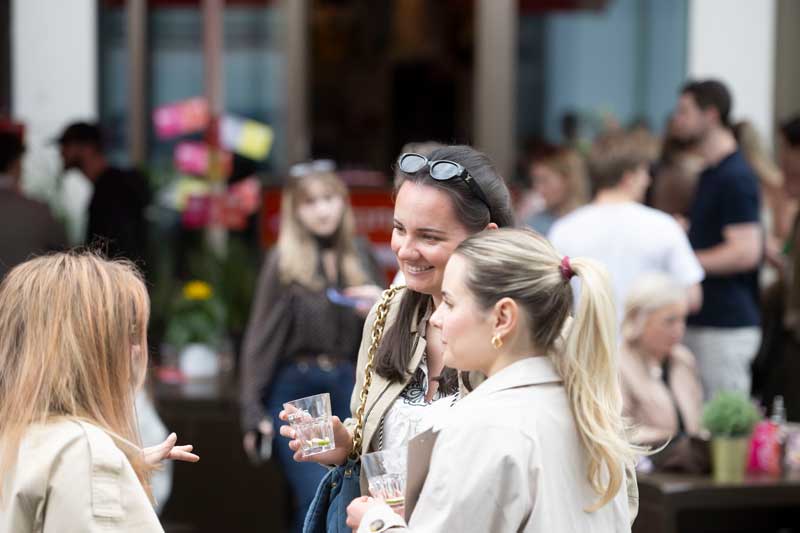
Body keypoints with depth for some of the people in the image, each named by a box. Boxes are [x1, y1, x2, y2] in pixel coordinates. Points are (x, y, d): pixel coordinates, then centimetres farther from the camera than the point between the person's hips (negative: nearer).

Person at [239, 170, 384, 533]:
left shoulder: (360, 262, 10)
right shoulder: (283, 261, -1)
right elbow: (261, 336, -2)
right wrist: (254, 410, -6)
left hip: (346, 389, 4)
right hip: (295, 389, -4)